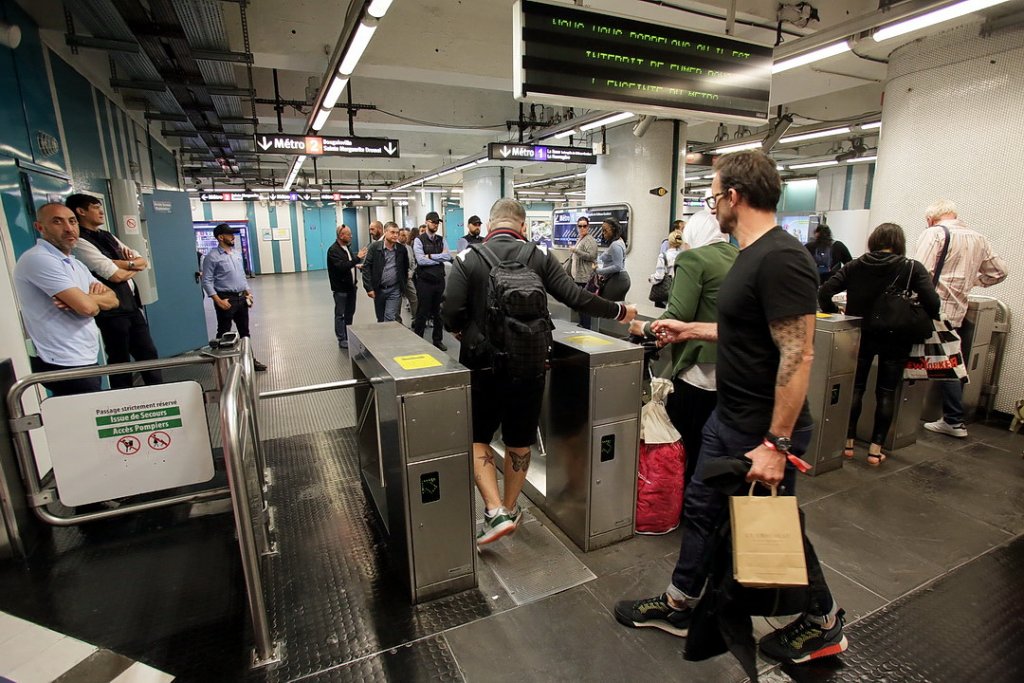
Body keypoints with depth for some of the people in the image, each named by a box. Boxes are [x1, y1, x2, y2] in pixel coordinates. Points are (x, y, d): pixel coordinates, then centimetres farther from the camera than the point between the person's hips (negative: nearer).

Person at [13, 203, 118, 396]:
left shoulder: (75, 263, 15)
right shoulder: (39, 259, -15)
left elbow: (112, 299, 10)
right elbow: (86, 307, -23)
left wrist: (88, 298, -11)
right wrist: (96, 298, 0)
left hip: (84, 359, 9)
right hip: (65, 365, -9)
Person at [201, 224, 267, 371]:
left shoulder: (237, 252, 11)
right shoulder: (212, 256, -10)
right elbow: (207, 281, -13)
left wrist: (248, 292, 11)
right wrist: (218, 301, -19)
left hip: (241, 298, 7)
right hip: (226, 298, -7)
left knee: (244, 331, 13)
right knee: (224, 333, 3)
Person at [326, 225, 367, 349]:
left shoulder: (346, 247, 12)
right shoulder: (333, 250, -15)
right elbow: (341, 266, -28)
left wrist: (357, 265, 6)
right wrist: (357, 258, -29)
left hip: (350, 286, 8)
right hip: (340, 288, -8)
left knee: (350, 313, 14)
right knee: (340, 314, 1)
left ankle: (348, 337, 25)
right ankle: (342, 340, 7)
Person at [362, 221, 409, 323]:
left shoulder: (402, 249, 1)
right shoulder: (374, 247, -5)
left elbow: (405, 267, 15)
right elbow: (366, 267, -6)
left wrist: (403, 283, 11)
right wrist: (369, 288, -11)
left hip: (395, 290, 0)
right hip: (378, 289, 0)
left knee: (390, 319, -10)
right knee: (380, 320, 13)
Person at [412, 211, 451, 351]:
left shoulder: (441, 240, 9)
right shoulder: (419, 240, -5)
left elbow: (448, 257, -6)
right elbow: (421, 260, -18)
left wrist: (431, 256, -15)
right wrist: (440, 258, -11)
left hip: (439, 280, 5)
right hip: (425, 281, -5)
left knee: (438, 312, 13)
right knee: (422, 313, 2)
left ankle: (437, 340, 25)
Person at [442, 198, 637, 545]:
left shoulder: (468, 259, -6)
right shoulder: (540, 256, -3)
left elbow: (451, 313, -12)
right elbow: (575, 297, -7)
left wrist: (464, 333, 10)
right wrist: (620, 311, 7)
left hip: (483, 364, -1)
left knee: (476, 437, 16)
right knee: (519, 439, 17)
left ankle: (496, 512, 7)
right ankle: (510, 508, 33)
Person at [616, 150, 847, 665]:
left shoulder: (782, 259, -23)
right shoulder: (752, 254, 8)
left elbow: (797, 354, -26)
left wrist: (775, 444, -25)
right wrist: (691, 330, 22)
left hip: (763, 433, -9)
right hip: (728, 418, 10)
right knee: (701, 509, 18)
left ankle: (822, 623, 40)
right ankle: (679, 605, 36)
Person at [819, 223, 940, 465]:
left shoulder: (855, 266, -2)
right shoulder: (912, 268, -5)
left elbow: (824, 293, -9)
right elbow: (931, 303, -15)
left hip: (859, 336, 1)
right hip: (895, 339, -1)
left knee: (855, 388, 12)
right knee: (886, 393, 10)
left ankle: (848, 442, 16)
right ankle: (875, 448, 14)